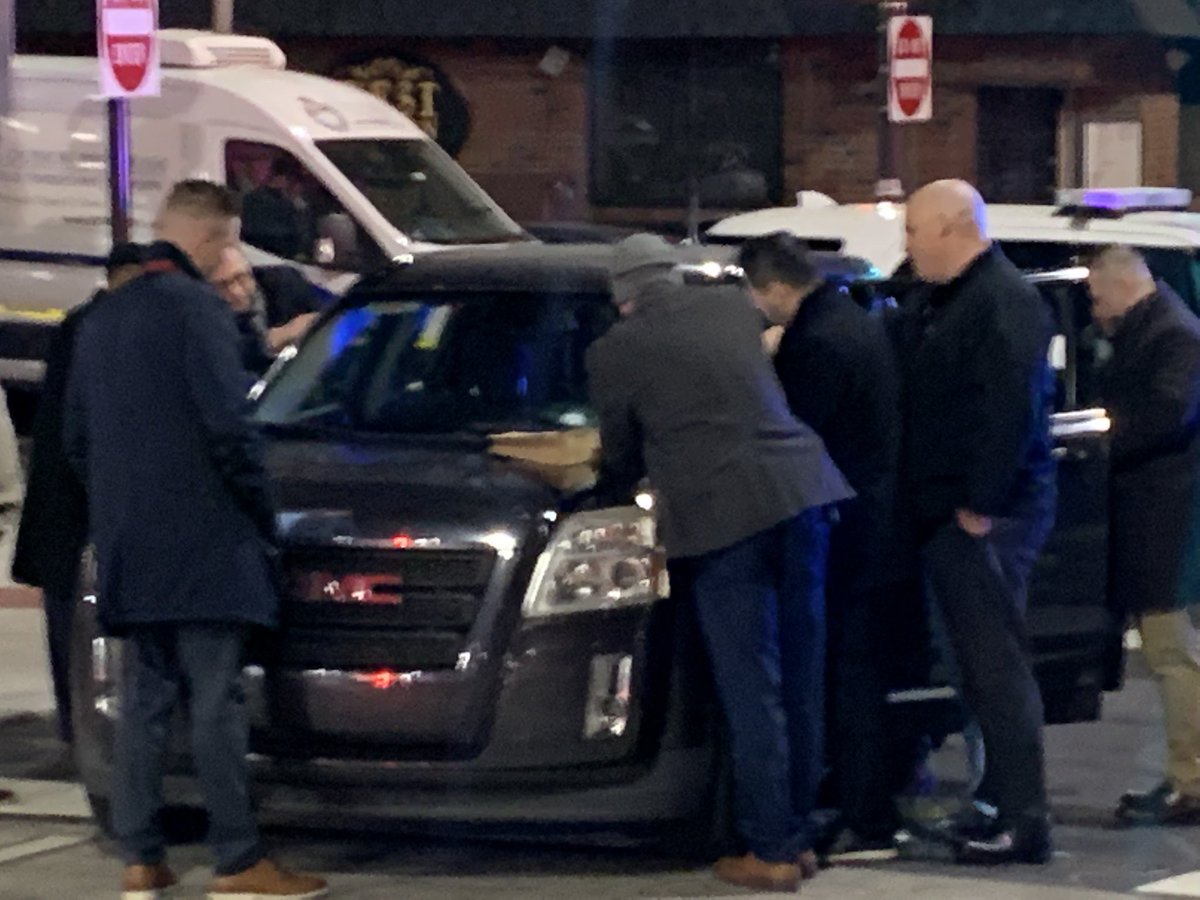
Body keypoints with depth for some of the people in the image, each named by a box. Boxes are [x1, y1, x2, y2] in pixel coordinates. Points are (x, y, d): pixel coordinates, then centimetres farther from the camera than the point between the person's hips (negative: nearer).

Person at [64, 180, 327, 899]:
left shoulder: (103, 319, 15)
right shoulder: (197, 306, -10)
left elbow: (77, 439, 20)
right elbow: (228, 426, -16)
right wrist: (263, 514, -6)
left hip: (126, 544, 8)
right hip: (200, 541, -8)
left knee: (145, 698, 10)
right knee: (218, 699, -6)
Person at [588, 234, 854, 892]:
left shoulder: (614, 352, 2)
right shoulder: (733, 307, 15)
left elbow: (621, 459, 13)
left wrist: (615, 491, 37)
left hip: (721, 516, -5)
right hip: (801, 490, 5)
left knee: (753, 694, 0)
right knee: (801, 683, 12)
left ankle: (771, 852, 3)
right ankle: (797, 836, 19)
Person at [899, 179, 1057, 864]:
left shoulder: (1004, 301, -14)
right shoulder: (941, 302, 18)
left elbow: (1013, 408, -23)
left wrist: (982, 504, -23)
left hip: (988, 519, -10)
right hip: (950, 516, 10)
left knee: (997, 665, -11)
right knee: (984, 665, 12)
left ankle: (1024, 821, -10)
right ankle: (1008, 806, 17)